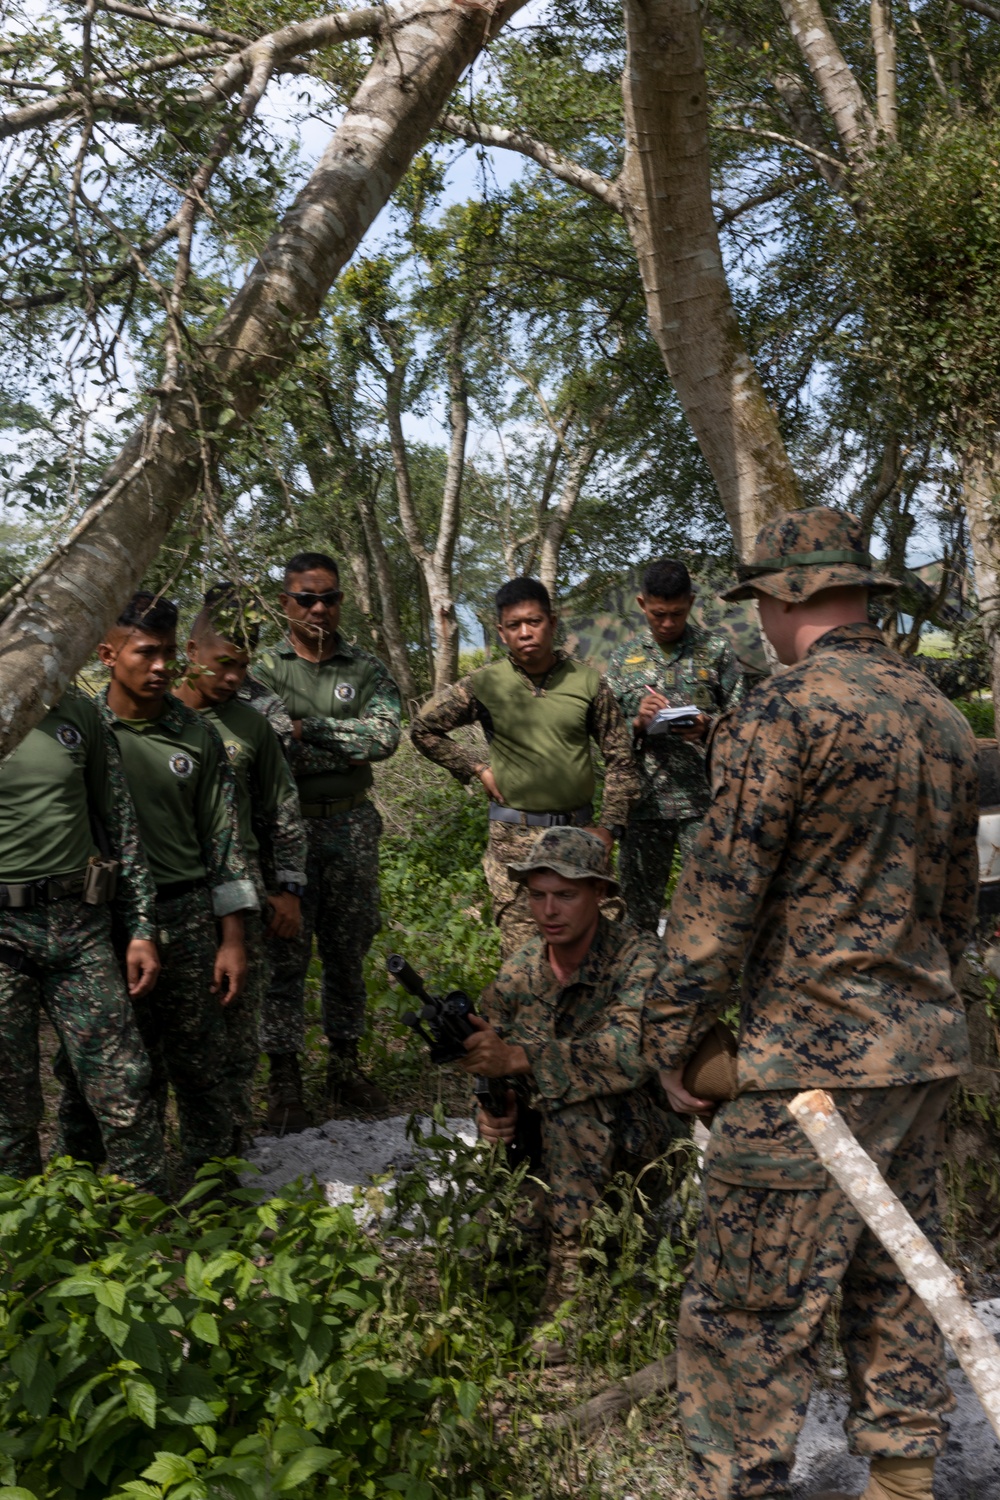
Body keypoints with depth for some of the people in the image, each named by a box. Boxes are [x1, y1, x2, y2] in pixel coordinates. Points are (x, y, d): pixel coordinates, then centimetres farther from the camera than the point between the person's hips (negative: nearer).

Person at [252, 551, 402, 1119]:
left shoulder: (367, 669, 7)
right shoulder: (266, 670, 1)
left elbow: (385, 736, -10)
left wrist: (309, 726, -12)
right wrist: (347, 748, -18)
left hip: (352, 828, 3)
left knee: (349, 951, 11)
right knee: (286, 954, 1)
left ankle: (347, 1066, 24)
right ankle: (285, 1077, 11)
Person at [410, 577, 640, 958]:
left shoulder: (587, 681, 2)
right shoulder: (484, 684, -2)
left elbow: (620, 758, 7)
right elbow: (423, 728, 8)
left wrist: (609, 826, -1)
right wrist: (477, 768, 1)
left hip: (578, 832, 2)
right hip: (514, 839, -2)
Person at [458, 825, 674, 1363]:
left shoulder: (637, 957, -18)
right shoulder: (519, 972, -1)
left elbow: (632, 1052, -34)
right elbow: (494, 1068, 4)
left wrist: (519, 1057, -40)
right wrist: (496, 1110, -20)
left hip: (635, 1132, -6)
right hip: (558, 1140, 6)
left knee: (574, 1107, -33)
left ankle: (571, 1290, -26)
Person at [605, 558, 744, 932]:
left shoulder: (716, 649, 5)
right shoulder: (623, 657, 10)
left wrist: (708, 727, -16)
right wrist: (638, 723, -12)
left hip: (703, 801, -2)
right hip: (644, 802, 2)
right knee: (638, 909, 9)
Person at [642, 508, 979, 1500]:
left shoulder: (784, 710, -14)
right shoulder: (941, 717, 10)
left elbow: (722, 890, -15)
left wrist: (669, 1034, -7)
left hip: (815, 1056, -8)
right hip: (927, 1046, 9)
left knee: (752, 1308, 3)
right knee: (892, 1280, 21)